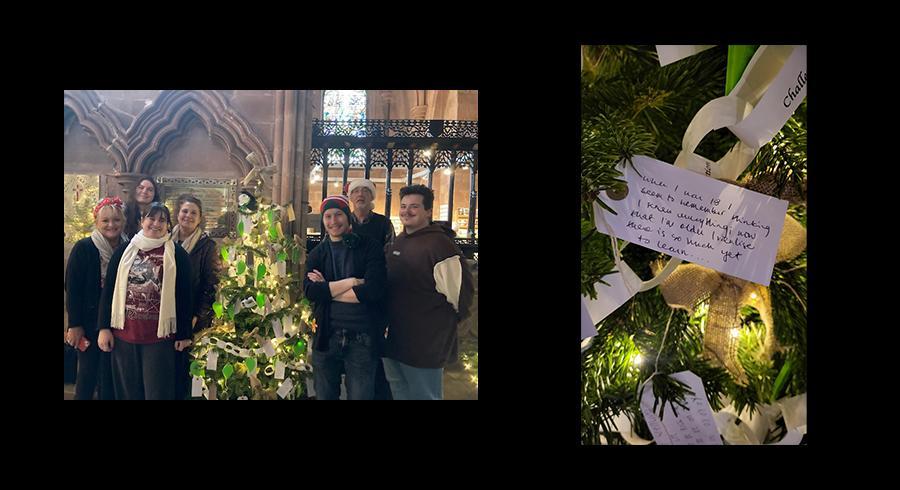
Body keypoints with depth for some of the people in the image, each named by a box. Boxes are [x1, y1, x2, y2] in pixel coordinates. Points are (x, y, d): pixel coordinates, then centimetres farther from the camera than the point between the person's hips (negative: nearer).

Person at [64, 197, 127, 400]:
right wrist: (74, 324, -11)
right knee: (88, 371, 3)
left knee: (108, 375, 9)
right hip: (89, 321, -3)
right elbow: (72, 288, -9)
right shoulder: (84, 248, -8)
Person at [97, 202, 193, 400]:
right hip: (123, 333, 3)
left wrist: (184, 334, -2)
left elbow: (184, 296, -1)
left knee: (157, 391, 3)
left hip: (160, 335, -3)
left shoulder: (177, 255, -2)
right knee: (128, 390, 13)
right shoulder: (124, 251, 6)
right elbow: (108, 290, 8)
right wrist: (104, 327, 1)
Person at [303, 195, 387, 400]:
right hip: (326, 336, 3)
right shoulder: (317, 254, 7)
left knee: (360, 395, 8)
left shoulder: (369, 248, -3)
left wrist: (327, 290, -11)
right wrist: (350, 282, -17)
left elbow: (374, 290, -17)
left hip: (362, 337, -3)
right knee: (324, 395, 17)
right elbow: (310, 291, -10)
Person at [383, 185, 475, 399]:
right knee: (399, 392, 20)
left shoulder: (439, 243, -18)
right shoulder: (398, 242, 9)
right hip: (392, 340, 8)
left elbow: (459, 292, -19)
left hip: (424, 347, -8)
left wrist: (442, 323, -7)